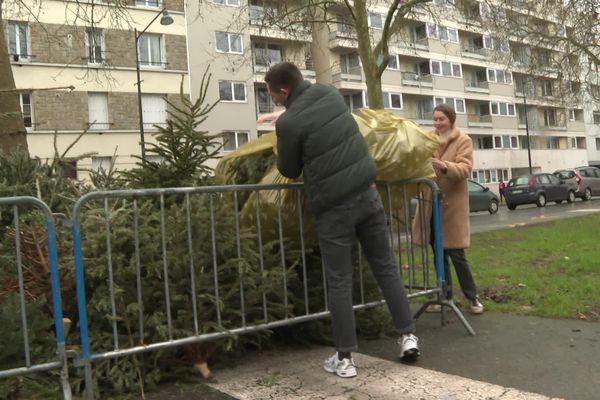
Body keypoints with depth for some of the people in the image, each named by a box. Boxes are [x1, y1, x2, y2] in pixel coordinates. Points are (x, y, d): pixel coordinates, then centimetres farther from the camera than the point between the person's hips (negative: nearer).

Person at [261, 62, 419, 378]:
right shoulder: (330, 94, 7)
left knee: (339, 282, 3)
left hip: (333, 206, -6)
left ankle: (344, 358, 11)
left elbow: (289, 171, 2)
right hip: (366, 192, 6)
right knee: (386, 267, 15)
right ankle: (408, 336, 21)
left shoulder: (289, 123, -12)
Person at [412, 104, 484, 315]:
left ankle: (472, 297, 15)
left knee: (456, 253, -2)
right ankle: (445, 295, 25)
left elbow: (465, 169, -17)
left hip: (452, 203, -5)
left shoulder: (463, 141, -4)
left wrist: (445, 167, -35)